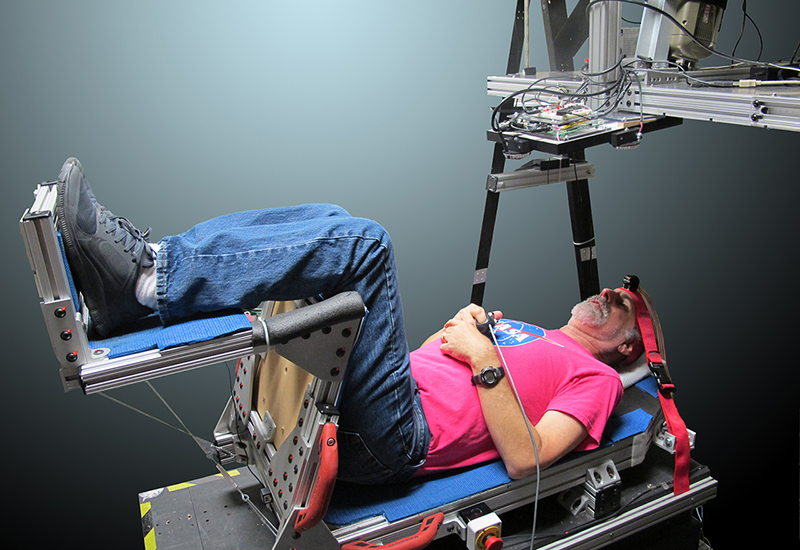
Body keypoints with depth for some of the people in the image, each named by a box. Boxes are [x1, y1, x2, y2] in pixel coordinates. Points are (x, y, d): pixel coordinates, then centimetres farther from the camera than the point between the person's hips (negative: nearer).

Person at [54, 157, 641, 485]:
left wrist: (484, 359, -11)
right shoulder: (523, 329, 35)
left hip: (390, 439, -8)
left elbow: (524, 461, -6)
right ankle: (145, 261, -16)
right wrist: (460, 327, 10)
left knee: (362, 241, -25)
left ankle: (147, 282, -27)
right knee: (329, 222, -4)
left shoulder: (595, 376, 13)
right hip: (338, 404, 8)